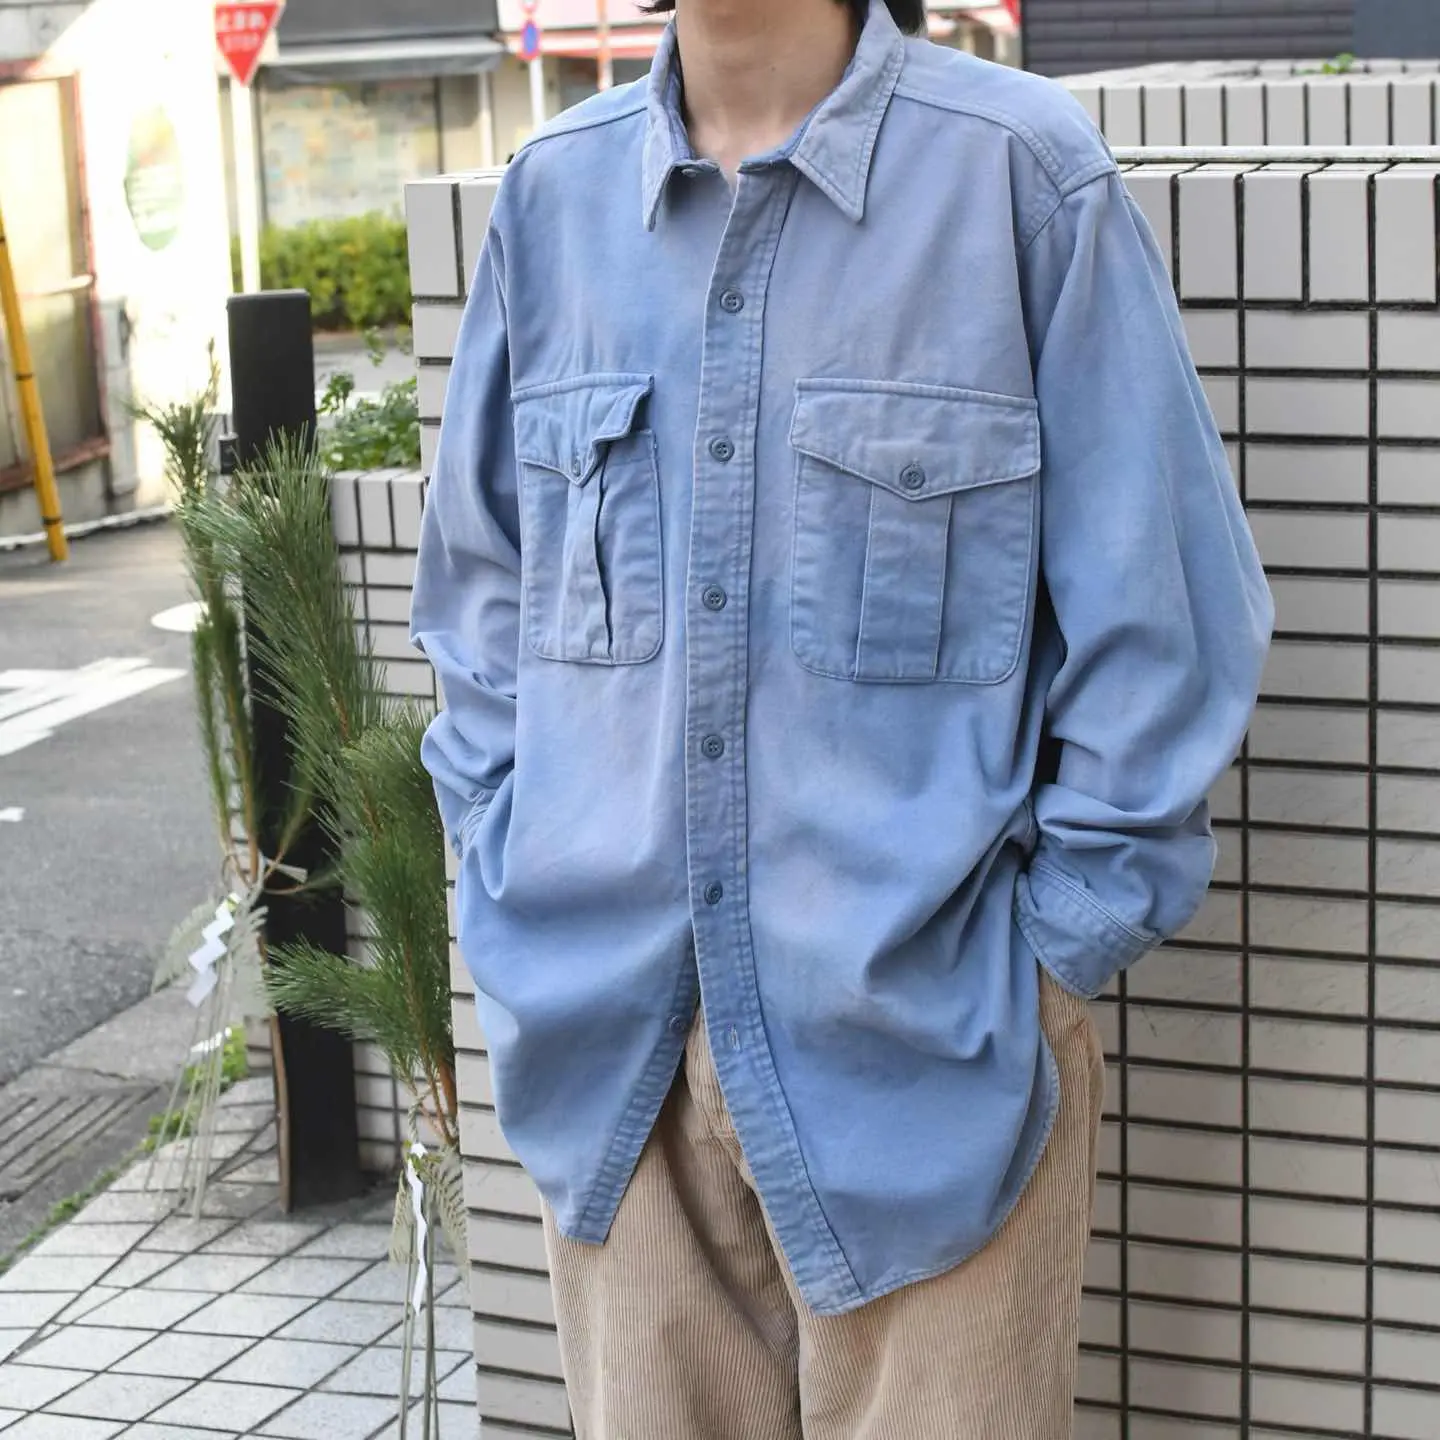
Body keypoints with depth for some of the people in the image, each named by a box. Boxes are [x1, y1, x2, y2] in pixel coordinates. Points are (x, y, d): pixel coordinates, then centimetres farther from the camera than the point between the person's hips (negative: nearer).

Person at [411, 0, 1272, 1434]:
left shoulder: (1020, 169, -8)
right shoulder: (556, 191, 5)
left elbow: (1163, 604, -6)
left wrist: (1056, 948, -7)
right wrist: (505, 873, 9)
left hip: (922, 1035, -4)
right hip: (607, 1038, 4)